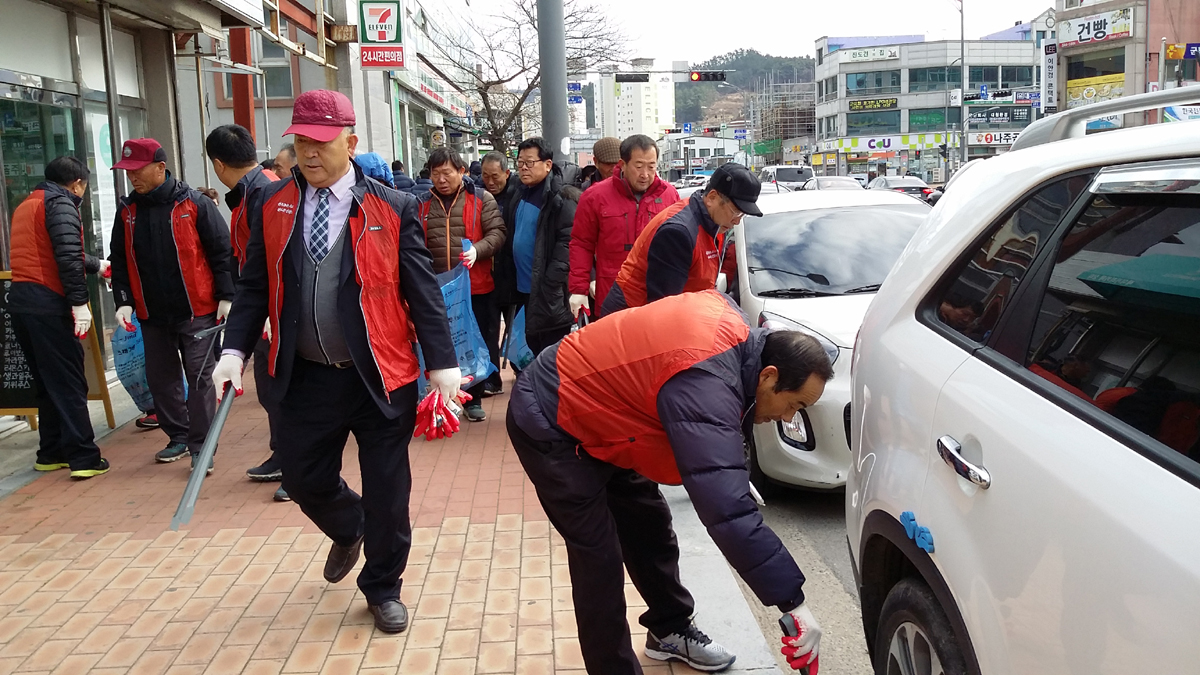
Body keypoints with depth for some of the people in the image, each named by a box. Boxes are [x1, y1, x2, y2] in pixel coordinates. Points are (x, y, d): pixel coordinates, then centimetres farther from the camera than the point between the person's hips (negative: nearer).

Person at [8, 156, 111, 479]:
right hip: (47, 304, -9)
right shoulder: (61, 204, -5)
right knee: (69, 383, -6)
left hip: (19, 300, 9)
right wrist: (80, 303, -18)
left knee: (46, 382, 16)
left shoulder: (26, 206, 23)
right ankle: (83, 458, -7)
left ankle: (52, 452, 22)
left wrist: (98, 264, 46)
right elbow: (68, 258, -18)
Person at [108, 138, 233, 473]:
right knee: (160, 378, 13)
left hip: (197, 311, -5)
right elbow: (119, 260, 11)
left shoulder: (195, 204, -9)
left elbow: (221, 251, -8)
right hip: (152, 315, 6)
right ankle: (178, 437, 29)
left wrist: (226, 297, -11)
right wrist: (123, 300, 2)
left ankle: (200, 446, 3)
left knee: (200, 378, -3)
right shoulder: (127, 210, 5)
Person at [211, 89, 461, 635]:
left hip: (381, 378, -3)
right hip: (306, 377, 3)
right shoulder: (272, 206, 4)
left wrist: (442, 364, -8)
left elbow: (423, 292, -5)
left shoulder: (393, 208, -5)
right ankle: (348, 531, 48)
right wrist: (235, 351, -2)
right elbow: (255, 286, 8)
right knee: (304, 479, 13)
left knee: (386, 490, 7)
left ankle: (382, 588, 31)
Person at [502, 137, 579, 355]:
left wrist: (552, 283, -24)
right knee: (532, 349, 17)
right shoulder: (519, 196, 15)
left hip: (549, 294, -8)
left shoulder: (561, 197, -12)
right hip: (524, 289, 8)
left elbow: (568, 242, -19)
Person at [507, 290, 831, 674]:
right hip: (548, 423, -9)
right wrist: (793, 602, -38)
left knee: (649, 527, 16)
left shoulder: (735, 328, -9)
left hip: (592, 411, 10)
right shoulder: (705, 384, -38)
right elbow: (727, 512, -43)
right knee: (599, 558, -9)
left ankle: (670, 630, 34)